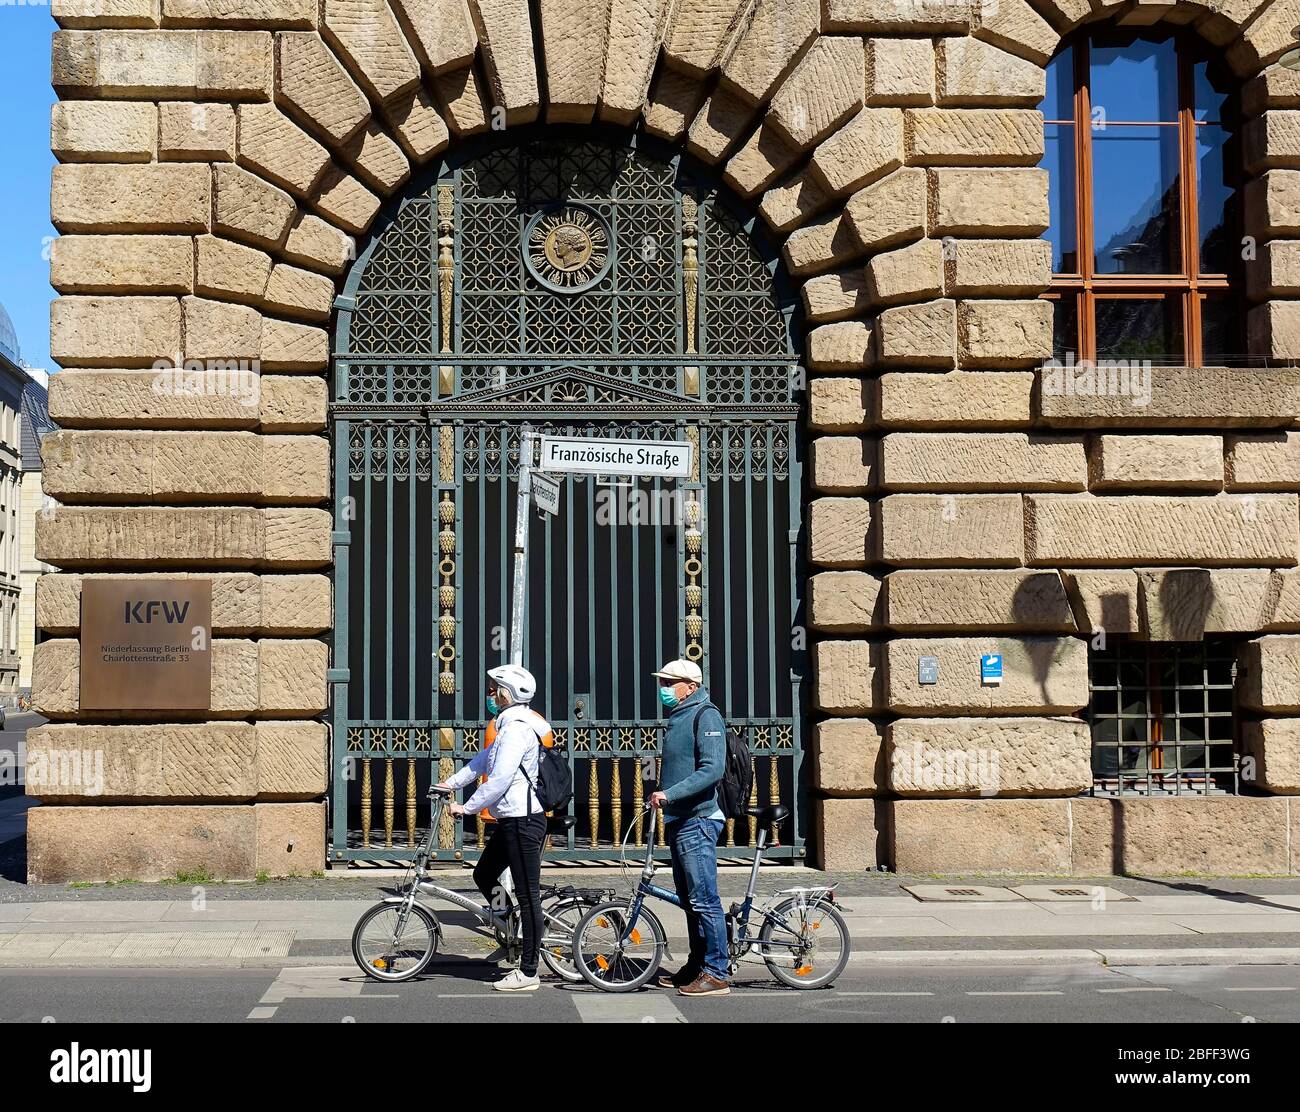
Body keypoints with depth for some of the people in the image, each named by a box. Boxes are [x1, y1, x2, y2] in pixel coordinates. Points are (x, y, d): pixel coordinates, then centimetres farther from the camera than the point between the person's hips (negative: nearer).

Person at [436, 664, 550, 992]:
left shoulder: (518, 728, -18)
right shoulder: (509, 724, 16)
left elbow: (499, 779, -22)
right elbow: (484, 758, 25)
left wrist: (467, 807, -15)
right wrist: (452, 782, 17)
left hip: (523, 820, -11)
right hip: (510, 820, 11)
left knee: (527, 895, -4)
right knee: (483, 875, 18)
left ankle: (528, 973, 1)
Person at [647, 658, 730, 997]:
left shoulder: (705, 715, -11)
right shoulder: (678, 717, 18)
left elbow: (712, 770, -21)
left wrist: (669, 794, -25)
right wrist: (662, 798, 21)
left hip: (697, 821, -10)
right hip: (678, 821, 10)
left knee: (704, 899, -9)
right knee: (689, 900, 14)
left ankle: (716, 974, -5)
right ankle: (697, 965, 21)